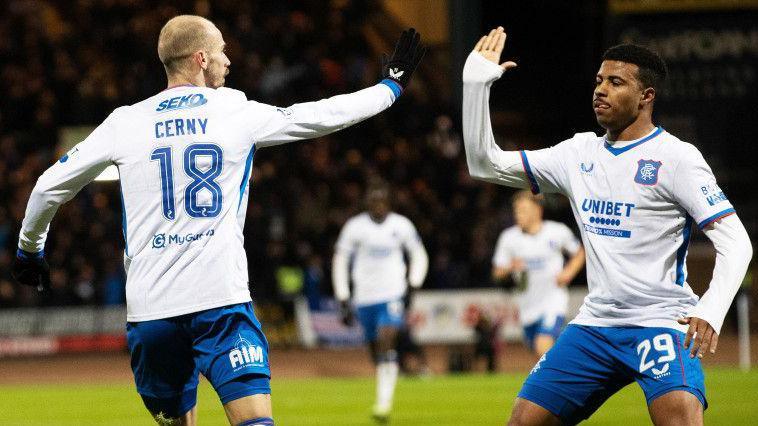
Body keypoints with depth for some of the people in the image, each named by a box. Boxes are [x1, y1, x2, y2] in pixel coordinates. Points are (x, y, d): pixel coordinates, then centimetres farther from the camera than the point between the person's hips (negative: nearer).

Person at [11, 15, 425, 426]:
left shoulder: (125, 123, 8)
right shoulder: (239, 114, 5)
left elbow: (49, 187, 14)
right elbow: (325, 115, 15)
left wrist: (29, 248, 32)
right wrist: (391, 86, 31)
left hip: (149, 308, 2)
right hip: (222, 300, -2)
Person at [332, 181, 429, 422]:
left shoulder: (401, 226, 1)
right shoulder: (355, 227, -1)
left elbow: (419, 255, 14)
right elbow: (340, 262, 5)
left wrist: (412, 287, 0)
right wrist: (344, 301, 1)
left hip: (393, 295, -2)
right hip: (365, 297, 2)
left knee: (386, 341, -20)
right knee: (375, 351, 8)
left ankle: (384, 402, -24)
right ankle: (383, 400, 23)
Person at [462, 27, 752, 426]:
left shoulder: (676, 157, -8)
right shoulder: (579, 152, 10)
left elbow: (736, 242, -12)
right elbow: (485, 164, 14)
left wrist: (711, 310, -28)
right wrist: (476, 82, 6)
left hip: (661, 322, -6)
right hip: (594, 324, 6)